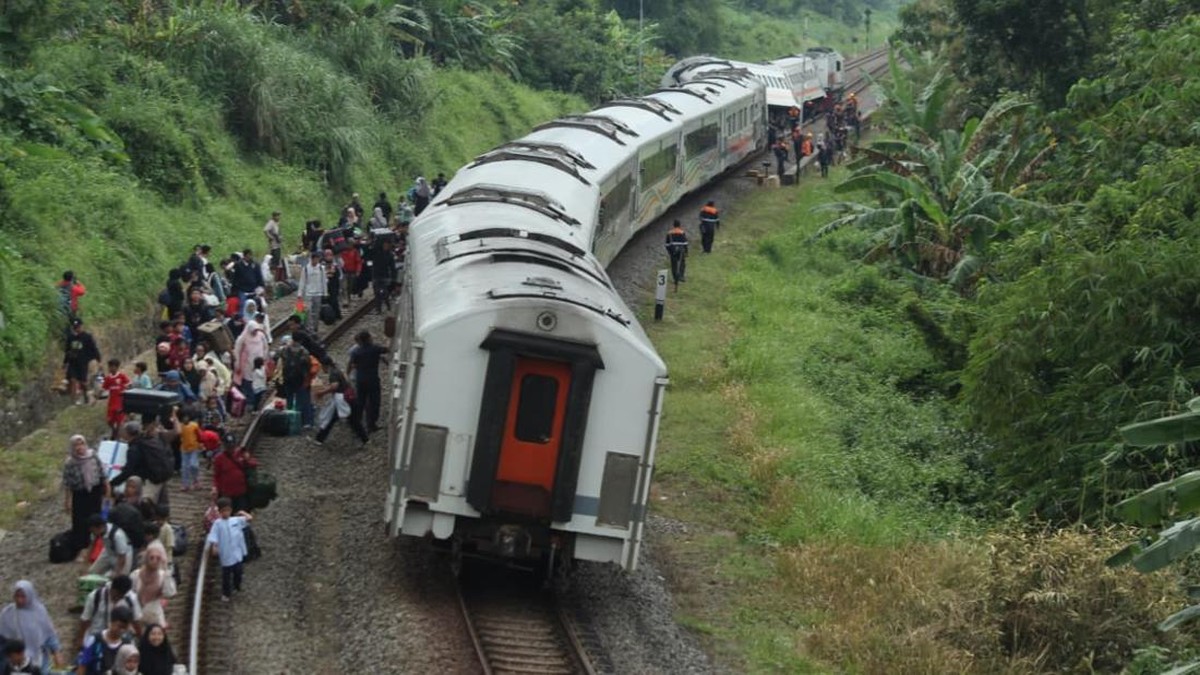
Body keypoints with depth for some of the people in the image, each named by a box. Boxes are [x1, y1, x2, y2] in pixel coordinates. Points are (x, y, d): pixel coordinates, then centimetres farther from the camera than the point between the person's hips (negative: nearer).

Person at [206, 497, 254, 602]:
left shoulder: (236, 520, 0)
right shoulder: (218, 523, -7)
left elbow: (250, 518, -5)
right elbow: (214, 537, -10)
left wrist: (243, 513, 8)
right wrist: (215, 547, -22)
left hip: (237, 553, 3)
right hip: (226, 555, -3)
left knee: (238, 571, 16)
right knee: (226, 574, 8)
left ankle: (237, 587, 41)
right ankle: (225, 593, 23)